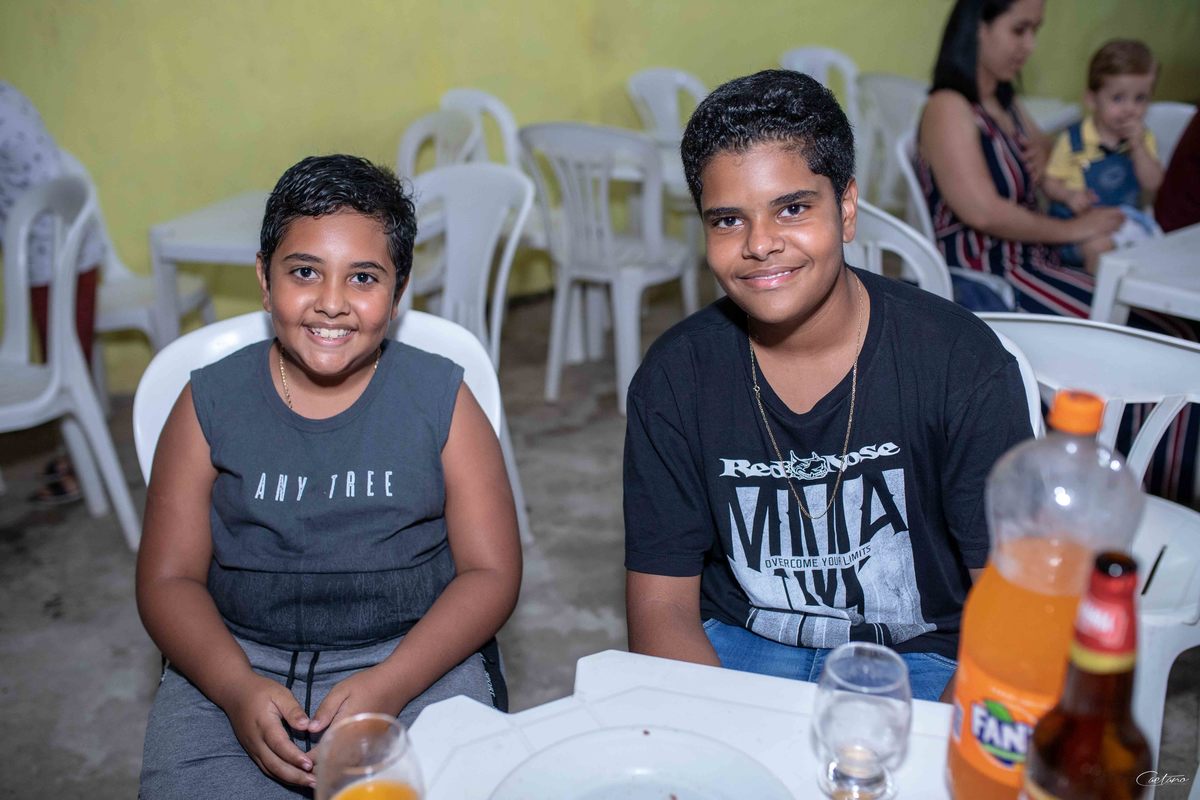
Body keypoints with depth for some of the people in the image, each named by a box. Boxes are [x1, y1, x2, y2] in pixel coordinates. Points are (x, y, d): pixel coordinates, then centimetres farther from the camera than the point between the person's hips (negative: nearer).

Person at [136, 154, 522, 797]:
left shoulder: (441, 399, 1)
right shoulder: (210, 402, 4)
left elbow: (491, 571, -2)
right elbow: (167, 578, 4)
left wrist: (386, 686, -15)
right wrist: (236, 687, -14)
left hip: (418, 663, 0)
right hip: (235, 665, 1)